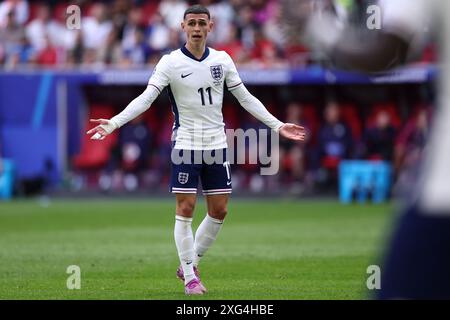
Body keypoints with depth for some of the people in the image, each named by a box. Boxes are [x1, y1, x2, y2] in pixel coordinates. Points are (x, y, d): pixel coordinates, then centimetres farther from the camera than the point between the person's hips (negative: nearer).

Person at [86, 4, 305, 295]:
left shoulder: (222, 60, 4)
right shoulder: (171, 62, -7)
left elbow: (245, 98, 12)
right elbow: (146, 98, -14)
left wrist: (277, 125, 11)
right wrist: (114, 123, -27)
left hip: (216, 144, 4)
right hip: (186, 144, -4)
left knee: (219, 211, 4)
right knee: (185, 209, -6)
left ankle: (191, 263, 23)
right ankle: (190, 278, 3)